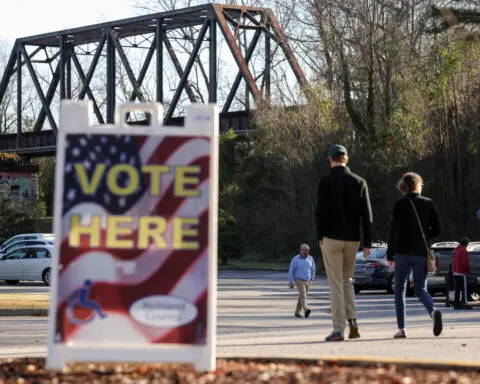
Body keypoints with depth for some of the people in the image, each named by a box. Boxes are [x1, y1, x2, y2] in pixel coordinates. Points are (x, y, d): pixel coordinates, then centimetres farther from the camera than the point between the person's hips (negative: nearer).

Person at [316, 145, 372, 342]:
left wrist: (320, 236, 1)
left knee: (336, 283, 0)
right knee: (347, 280, 19)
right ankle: (352, 321, 5)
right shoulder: (359, 182, 3)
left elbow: (321, 211, -10)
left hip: (331, 237, -3)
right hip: (352, 239, 4)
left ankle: (338, 330, -4)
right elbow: (366, 215, 2)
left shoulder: (325, 182, -7)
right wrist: (367, 243, 4)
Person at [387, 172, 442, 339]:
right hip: (421, 253, 2)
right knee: (421, 289, 7)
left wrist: (390, 255, -3)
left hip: (403, 252, -2)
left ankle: (401, 328, 5)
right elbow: (437, 229, 2)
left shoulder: (400, 205, -5)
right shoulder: (428, 203, 2)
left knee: (400, 289, 11)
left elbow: (394, 231, -8)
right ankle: (433, 311, -25)